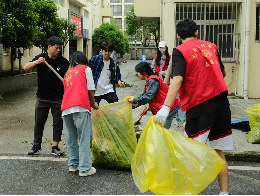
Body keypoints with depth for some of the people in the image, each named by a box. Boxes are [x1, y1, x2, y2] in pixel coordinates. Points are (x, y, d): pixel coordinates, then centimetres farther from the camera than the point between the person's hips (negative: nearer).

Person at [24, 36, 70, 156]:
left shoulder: (63, 61, -6)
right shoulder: (41, 58, -2)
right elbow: (26, 68, -10)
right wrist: (36, 62, -29)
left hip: (58, 99, -1)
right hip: (42, 98, 1)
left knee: (58, 123, 4)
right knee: (39, 122, 10)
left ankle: (55, 147, 14)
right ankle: (37, 146, 25)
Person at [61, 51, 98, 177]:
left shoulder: (68, 73, 29)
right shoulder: (85, 69, 13)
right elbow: (90, 90, 6)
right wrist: (93, 104, 23)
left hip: (65, 108, 6)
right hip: (80, 107, -6)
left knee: (71, 138, 15)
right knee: (84, 138, -2)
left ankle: (73, 165, 21)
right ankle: (85, 168, -2)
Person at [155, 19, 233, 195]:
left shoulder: (180, 51, -4)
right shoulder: (211, 46, 12)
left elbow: (177, 79, -20)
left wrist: (166, 107, -27)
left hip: (200, 108, -5)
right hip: (222, 104, 6)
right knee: (218, 153, 13)